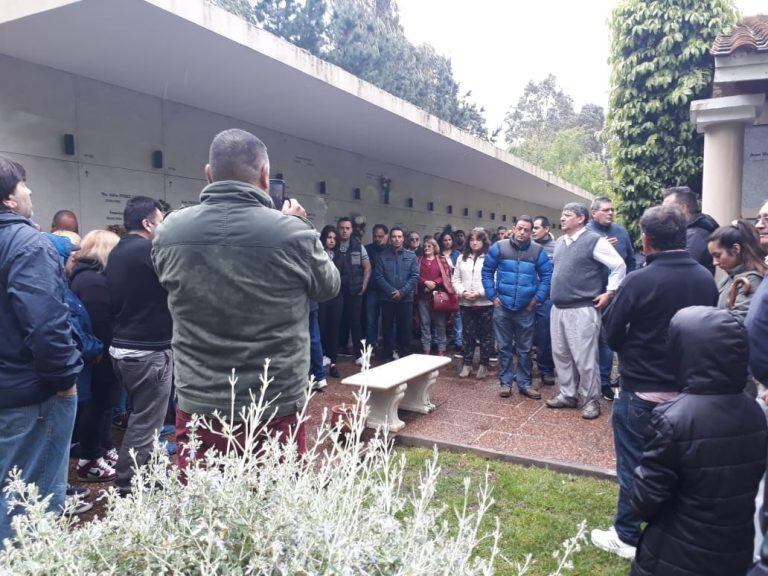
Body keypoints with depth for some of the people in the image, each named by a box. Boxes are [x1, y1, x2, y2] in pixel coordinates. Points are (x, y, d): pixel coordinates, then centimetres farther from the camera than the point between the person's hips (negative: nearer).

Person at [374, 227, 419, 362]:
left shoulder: (411, 256, 4)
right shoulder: (382, 256, 3)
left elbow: (415, 276, -3)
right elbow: (378, 276, -4)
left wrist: (402, 292, -13)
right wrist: (392, 291, -14)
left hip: (406, 299, 0)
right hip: (387, 298, 0)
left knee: (405, 329, 6)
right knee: (387, 329, 7)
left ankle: (405, 356, 19)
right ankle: (386, 356, 17)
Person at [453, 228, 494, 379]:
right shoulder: (462, 258, 12)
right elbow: (456, 279, 9)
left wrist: (479, 293, -18)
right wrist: (462, 292, -8)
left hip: (485, 304, -4)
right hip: (465, 304, 4)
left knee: (485, 336, 6)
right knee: (468, 335, 11)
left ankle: (483, 365, 18)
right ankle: (466, 364, 21)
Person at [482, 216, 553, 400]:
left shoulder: (538, 251, -1)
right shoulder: (499, 247, -2)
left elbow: (547, 276, 3)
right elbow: (487, 272, 3)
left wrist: (537, 298, -3)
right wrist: (492, 296, -2)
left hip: (526, 309, 1)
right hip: (502, 307, 0)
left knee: (525, 348, 9)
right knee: (504, 347, 8)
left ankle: (524, 383, 19)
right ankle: (505, 382, 18)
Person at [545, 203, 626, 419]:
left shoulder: (594, 240, -9)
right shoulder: (560, 242, 13)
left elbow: (619, 266, -8)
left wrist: (609, 292, -9)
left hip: (582, 310, -7)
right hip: (558, 309, 8)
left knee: (584, 358, -3)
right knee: (561, 354, 13)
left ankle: (591, 400, 11)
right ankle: (568, 395, 26)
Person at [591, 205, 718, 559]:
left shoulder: (639, 281, -21)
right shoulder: (706, 279, -2)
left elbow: (610, 332, -11)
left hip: (642, 391, -6)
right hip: (689, 389, 6)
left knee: (633, 464, 8)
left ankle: (627, 537, 21)